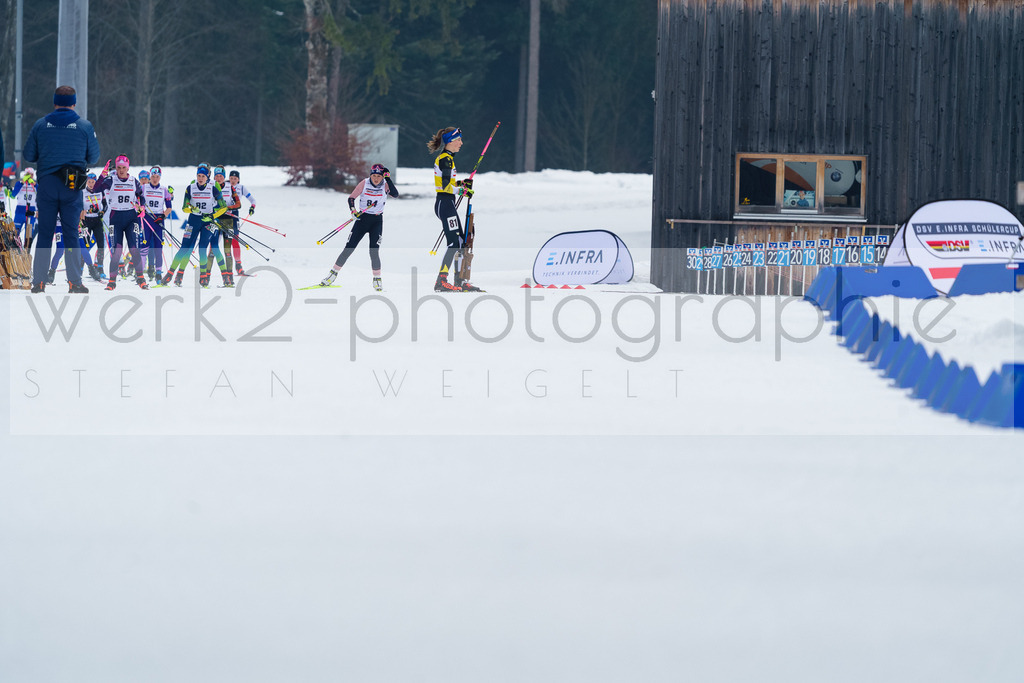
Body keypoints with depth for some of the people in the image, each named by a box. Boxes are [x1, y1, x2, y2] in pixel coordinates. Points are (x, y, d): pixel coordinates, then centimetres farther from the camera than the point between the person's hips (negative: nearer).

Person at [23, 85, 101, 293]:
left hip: (47, 182, 1)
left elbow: (28, 155, 4)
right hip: (72, 187, -1)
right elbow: (94, 157, 5)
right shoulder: (84, 126, -1)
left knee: (44, 233, 6)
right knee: (71, 233, 4)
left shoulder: (40, 125, 1)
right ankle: (75, 281, 0)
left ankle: (38, 281, 2)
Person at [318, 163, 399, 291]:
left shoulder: (385, 185, -5)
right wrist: (353, 210, -21)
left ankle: (377, 280, 3)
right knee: (349, 248, -3)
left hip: (377, 221, 0)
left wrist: (388, 179, -25)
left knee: (374, 251, -11)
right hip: (362, 218, 0)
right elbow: (351, 198, -4)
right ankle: (333, 274, 7)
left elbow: (395, 194, -21)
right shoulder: (364, 183, -6)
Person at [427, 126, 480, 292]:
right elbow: (446, 187, -20)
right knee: (454, 242, -12)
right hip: (445, 203, -10)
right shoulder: (446, 159, -14)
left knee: (461, 241, 12)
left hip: (447, 204, 10)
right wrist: (463, 190, -9)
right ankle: (441, 281, -14)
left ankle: (459, 281, 15)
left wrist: (461, 183, 12)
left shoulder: (445, 158, 16)